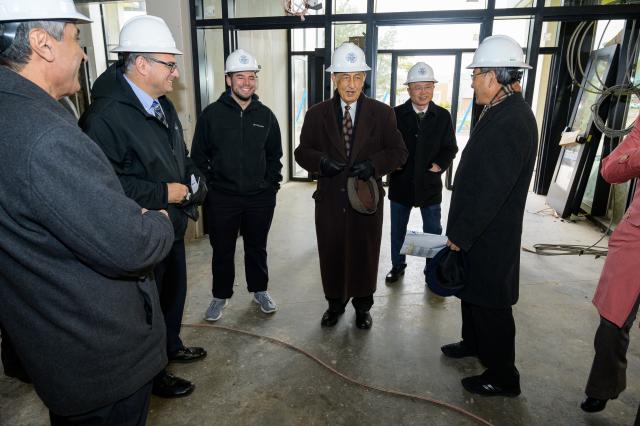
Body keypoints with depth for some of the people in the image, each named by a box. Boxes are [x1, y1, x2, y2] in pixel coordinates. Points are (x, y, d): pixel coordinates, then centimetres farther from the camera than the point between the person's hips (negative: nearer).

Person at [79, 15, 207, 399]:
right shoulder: (105, 116, -24)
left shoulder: (163, 104, 7)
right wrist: (162, 193, -24)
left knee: (175, 290, 24)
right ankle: (153, 374, 33)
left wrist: (191, 177, 2)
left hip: (172, 223, 9)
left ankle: (172, 346, 49)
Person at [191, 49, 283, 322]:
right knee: (222, 250, 11)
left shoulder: (266, 115, 4)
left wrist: (272, 183, 4)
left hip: (260, 197, 2)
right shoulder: (211, 114, -4)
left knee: (257, 247, 16)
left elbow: (274, 154, 12)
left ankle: (259, 290, 35)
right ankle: (221, 295, 30)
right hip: (222, 197, -1)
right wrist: (208, 186, -4)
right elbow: (199, 155, 1)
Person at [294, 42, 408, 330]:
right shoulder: (316, 114, 1)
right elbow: (302, 151, 5)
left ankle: (362, 306, 35)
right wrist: (320, 161, -18)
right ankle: (335, 303, 36)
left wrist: (374, 164, -20)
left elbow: (398, 152, 0)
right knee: (331, 254, 12)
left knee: (365, 255, 12)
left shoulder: (382, 113, -1)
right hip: (330, 199, 1)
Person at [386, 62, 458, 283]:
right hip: (401, 183, 0)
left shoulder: (443, 116, 0)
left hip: (430, 184, 1)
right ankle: (397, 265, 33)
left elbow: (450, 147, 4)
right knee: (398, 230, 14)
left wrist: (439, 165, -12)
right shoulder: (396, 114, -4)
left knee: (433, 231, 12)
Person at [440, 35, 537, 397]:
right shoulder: (502, 112, 7)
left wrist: (461, 236, -18)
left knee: (490, 305, 5)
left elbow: (492, 189, -26)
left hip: (489, 237, -9)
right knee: (473, 294, 24)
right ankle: (473, 342, 46)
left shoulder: (512, 120, -24)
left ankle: (502, 378, 23)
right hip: (478, 231, 9)